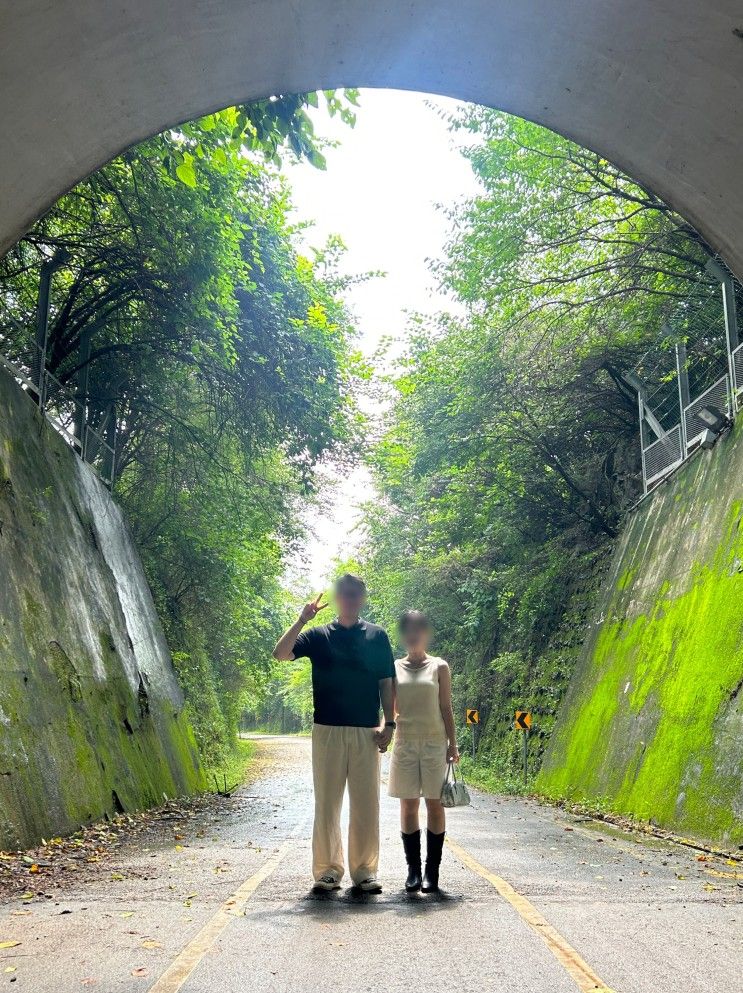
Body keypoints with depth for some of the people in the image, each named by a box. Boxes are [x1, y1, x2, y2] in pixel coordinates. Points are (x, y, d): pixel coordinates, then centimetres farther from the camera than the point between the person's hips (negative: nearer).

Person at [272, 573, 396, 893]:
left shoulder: (377, 636, 8)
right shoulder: (318, 635, 6)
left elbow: (386, 683, 7)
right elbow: (281, 654, -6)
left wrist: (389, 724, -2)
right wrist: (302, 619, -13)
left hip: (366, 732, 0)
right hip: (327, 730, 0)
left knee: (366, 804, 4)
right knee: (326, 804, 4)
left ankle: (365, 871, 13)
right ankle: (327, 871, 13)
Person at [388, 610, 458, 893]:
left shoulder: (439, 667, 2)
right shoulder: (394, 668, 7)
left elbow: (446, 708, 3)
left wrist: (453, 743, -3)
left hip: (434, 743, -1)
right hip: (405, 743, 2)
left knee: (434, 805, 0)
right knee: (408, 806, 3)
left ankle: (432, 871, 6)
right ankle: (413, 870, 11)